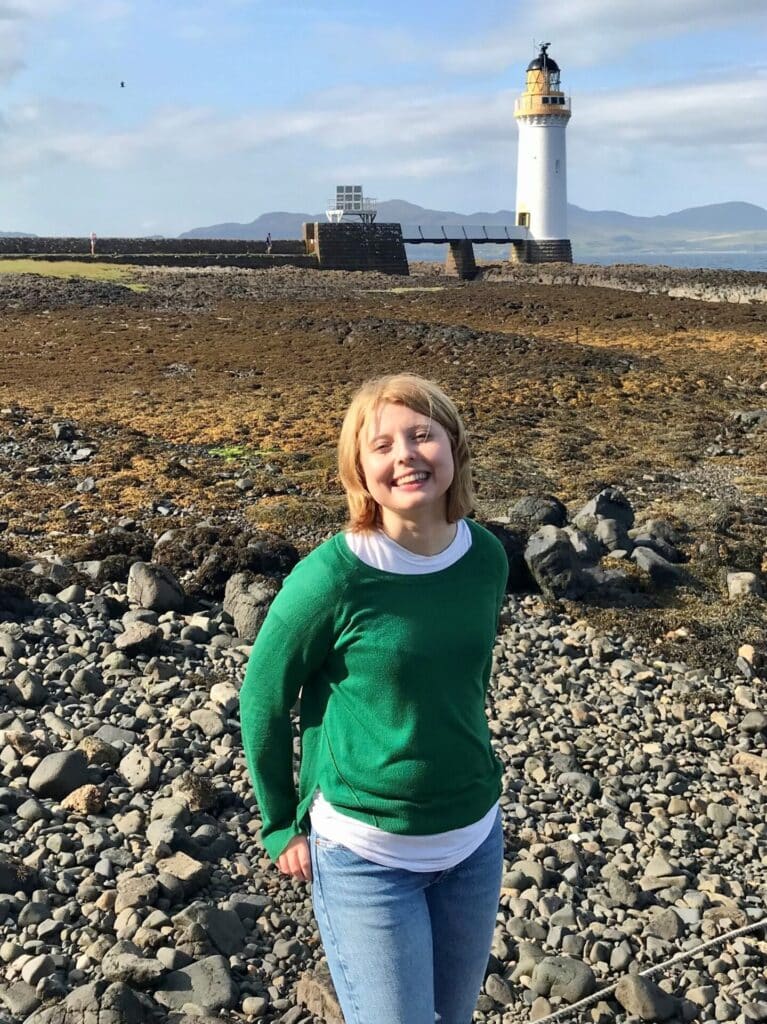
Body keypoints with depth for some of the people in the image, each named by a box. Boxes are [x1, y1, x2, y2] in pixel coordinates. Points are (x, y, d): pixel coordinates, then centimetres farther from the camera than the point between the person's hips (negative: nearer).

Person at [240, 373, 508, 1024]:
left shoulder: (486, 557, -6)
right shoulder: (333, 576, -21)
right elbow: (263, 700, -9)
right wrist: (281, 827, -2)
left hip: (475, 841, 5)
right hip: (365, 855, -5)